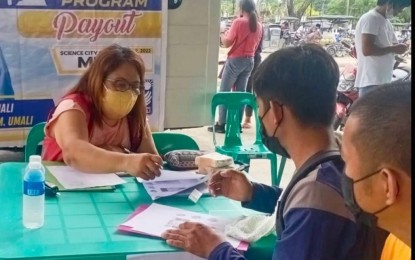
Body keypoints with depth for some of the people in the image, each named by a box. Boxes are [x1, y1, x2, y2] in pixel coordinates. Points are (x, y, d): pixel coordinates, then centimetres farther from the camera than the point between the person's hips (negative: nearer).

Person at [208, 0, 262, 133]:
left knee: (224, 92, 0)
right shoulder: (258, 25, 7)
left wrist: (222, 34, 8)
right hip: (249, 61, 6)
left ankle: (221, 124, -2)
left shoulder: (238, 22, -13)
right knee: (241, 92, 10)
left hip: (235, 60, -6)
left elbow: (227, 43, -10)